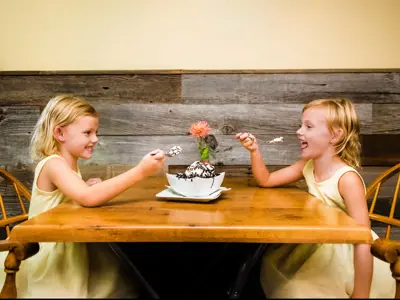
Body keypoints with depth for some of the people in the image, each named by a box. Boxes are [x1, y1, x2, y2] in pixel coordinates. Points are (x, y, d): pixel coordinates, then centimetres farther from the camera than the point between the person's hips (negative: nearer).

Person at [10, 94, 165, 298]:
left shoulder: (70, 165, 7)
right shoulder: (52, 164, -21)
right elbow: (88, 198, -39)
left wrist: (88, 187, -2)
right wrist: (140, 171, -38)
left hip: (71, 250, 9)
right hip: (51, 261, -8)